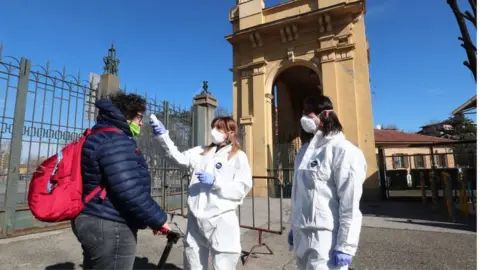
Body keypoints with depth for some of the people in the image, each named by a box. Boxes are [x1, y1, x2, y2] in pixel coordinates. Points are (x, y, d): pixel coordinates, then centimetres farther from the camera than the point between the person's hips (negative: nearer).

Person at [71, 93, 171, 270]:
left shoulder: (100, 137, 15)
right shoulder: (116, 141, -19)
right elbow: (130, 191, -28)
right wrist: (158, 219, -16)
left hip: (94, 221, 11)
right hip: (111, 226, -11)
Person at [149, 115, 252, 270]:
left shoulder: (238, 157, -2)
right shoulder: (201, 152, 11)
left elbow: (241, 189, -8)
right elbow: (179, 159, -2)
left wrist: (215, 181, -15)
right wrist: (163, 135, -12)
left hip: (221, 221, -4)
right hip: (195, 219, 5)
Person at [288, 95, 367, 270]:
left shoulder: (342, 151, -11)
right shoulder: (304, 151, 11)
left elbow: (350, 203, -14)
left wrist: (345, 246, -15)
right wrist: (293, 227, 16)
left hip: (326, 239, -7)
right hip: (302, 236, 7)